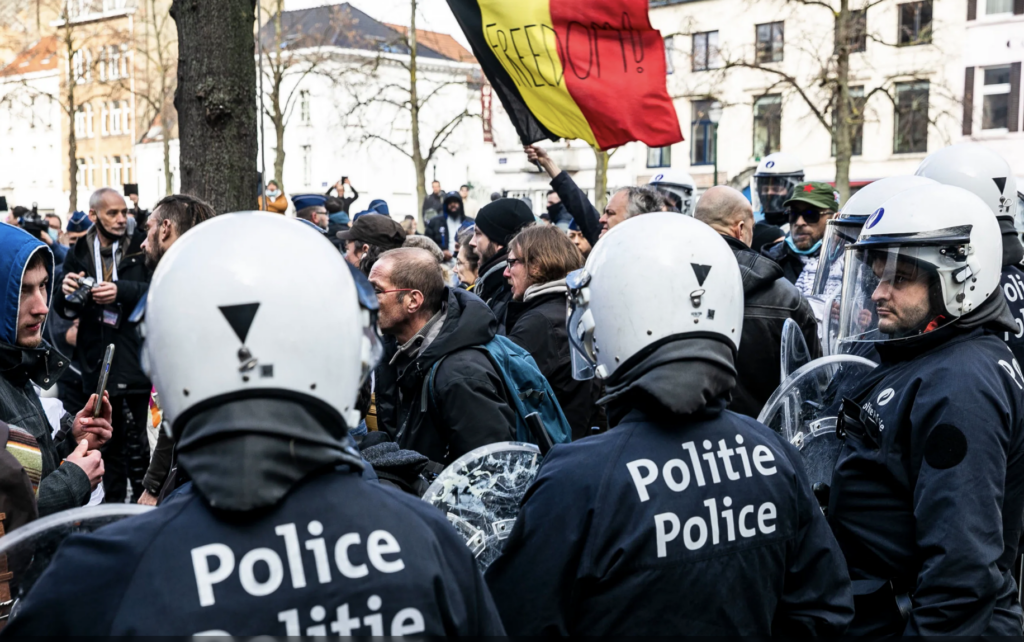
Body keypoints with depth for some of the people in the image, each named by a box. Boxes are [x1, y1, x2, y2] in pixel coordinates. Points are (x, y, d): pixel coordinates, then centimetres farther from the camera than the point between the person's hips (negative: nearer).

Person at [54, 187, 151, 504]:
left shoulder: (140, 246, -3)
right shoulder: (78, 253, 6)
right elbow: (63, 309, 7)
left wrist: (121, 291, -25)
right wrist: (67, 293, -15)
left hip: (133, 356, -4)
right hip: (96, 360, 4)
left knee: (134, 439, -4)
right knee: (108, 440, 15)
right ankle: (113, 504, 27)